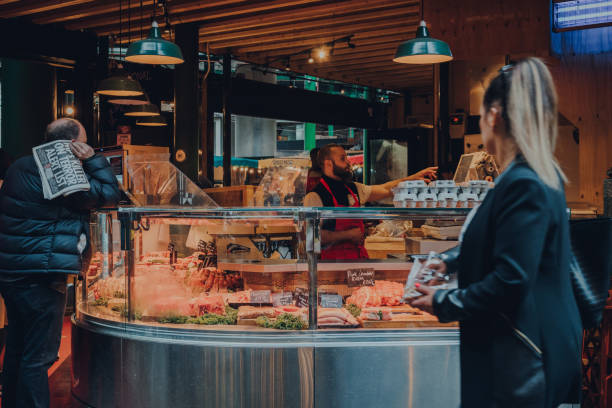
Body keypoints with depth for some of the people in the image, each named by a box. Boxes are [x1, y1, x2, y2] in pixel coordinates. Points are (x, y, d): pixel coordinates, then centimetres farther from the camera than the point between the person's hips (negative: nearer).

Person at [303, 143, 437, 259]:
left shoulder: (354, 189, 14)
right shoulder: (314, 197, -10)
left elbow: (385, 189, 23)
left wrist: (414, 178, 17)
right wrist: (348, 234, -12)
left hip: (360, 256, 7)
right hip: (334, 259, -7)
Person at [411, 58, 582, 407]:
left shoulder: (523, 185, -24)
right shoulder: (541, 175, 7)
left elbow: (510, 281, -26)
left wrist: (443, 303, -15)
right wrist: (452, 262, 23)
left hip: (521, 356, -9)